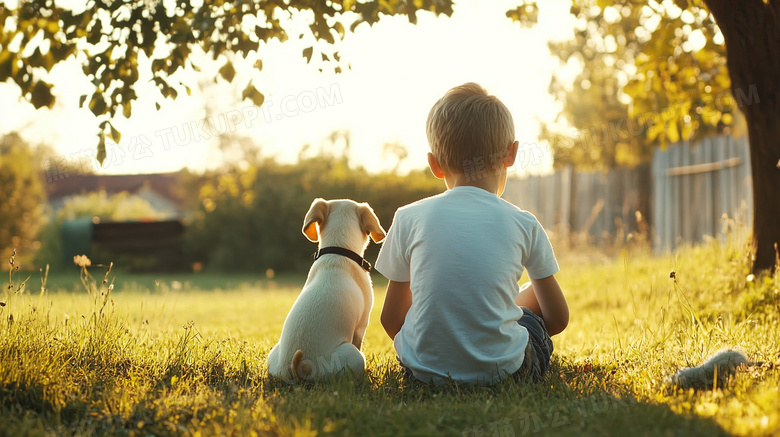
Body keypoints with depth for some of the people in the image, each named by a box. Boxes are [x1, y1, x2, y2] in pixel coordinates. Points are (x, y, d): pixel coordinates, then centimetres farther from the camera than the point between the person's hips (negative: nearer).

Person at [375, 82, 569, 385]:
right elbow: (558, 320, 7)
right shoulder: (524, 224, -3)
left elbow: (392, 320, 5)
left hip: (423, 368, 1)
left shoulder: (409, 218, -2)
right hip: (501, 369, -1)